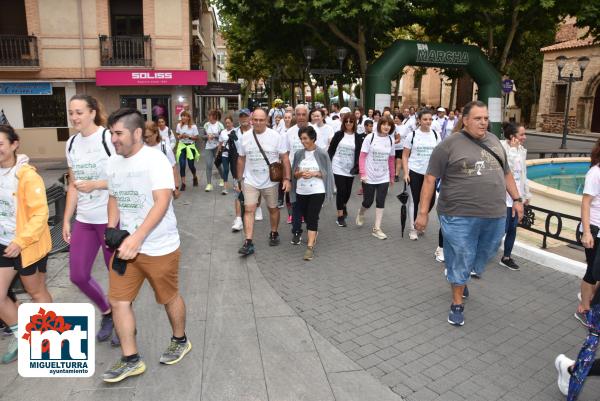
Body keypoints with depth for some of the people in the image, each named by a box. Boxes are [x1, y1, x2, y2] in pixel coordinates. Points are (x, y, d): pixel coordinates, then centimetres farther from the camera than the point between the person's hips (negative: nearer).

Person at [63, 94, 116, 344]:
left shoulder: (108, 138, -11)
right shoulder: (71, 144, 8)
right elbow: (73, 185, 14)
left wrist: (95, 185, -22)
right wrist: (66, 220, 12)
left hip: (111, 218, -6)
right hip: (84, 220, 7)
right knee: (77, 276, 10)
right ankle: (107, 312, 34)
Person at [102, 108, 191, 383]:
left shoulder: (155, 160, -16)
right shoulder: (113, 163, 6)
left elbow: (162, 202, -24)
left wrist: (137, 237, -31)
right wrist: (111, 229, 1)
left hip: (159, 247, -6)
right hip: (126, 245, 6)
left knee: (169, 298, 11)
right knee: (118, 300, 5)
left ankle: (180, 341, 37)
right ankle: (131, 360, 21)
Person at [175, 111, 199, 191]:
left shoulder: (193, 126, -4)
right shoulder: (179, 126, 5)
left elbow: (196, 137, -3)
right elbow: (177, 136, 14)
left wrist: (188, 136, -17)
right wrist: (180, 136, -8)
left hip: (190, 146, -2)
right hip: (181, 146, 2)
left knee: (191, 165, 1)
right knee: (182, 165, -6)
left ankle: (195, 177, 34)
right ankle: (183, 183, 1)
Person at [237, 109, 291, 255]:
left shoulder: (276, 137, -8)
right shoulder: (245, 137, 1)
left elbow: (285, 158, -7)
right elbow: (241, 160, 10)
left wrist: (287, 179, -13)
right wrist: (239, 179, 11)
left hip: (270, 181, -1)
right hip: (250, 181, 2)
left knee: (273, 208, 13)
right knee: (249, 210, -5)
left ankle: (274, 234, 35)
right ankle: (248, 243, -3)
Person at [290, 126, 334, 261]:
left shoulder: (322, 154, -5)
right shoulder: (298, 154, 4)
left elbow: (327, 173, -3)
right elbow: (294, 173, 10)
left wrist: (313, 174, -17)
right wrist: (299, 173, -12)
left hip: (317, 191, -4)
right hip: (301, 191, 4)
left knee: (312, 218, -9)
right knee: (306, 217, 13)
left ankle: (310, 247, -7)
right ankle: (313, 233, 41)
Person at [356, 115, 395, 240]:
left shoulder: (390, 140, 2)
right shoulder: (370, 137, -9)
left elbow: (391, 160, 9)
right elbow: (362, 157, -9)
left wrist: (392, 176, 12)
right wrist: (362, 173, -15)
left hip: (384, 177, 3)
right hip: (369, 177, -3)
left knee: (380, 202, 2)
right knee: (368, 202, 5)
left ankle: (376, 228, 12)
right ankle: (361, 213, 40)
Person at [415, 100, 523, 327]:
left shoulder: (494, 141, 11)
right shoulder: (449, 145, -8)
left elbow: (506, 173, 22)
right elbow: (430, 179, -9)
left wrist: (516, 199, 18)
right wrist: (423, 212, -12)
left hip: (495, 215, 6)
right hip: (460, 215, -6)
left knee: (484, 255, 20)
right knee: (460, 259, 4)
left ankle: (461, 279, 48)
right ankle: (457, 304, 23)